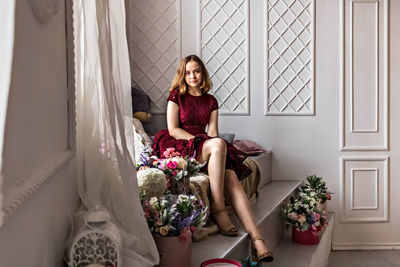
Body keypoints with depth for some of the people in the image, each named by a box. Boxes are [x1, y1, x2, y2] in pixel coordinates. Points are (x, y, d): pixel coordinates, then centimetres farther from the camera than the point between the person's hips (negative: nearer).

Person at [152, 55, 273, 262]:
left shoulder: (211, 101, 18)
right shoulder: (177, 96, 8)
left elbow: (212, 133, 10)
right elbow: (173, 130, -3)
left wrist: (214, 145, -13)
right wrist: (198, 140, -13)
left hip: (205, 148, 4)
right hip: (179, 147, -3)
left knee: (231, 177, -26)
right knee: (218, 145, -35)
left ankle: (257, 239, -36)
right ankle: (218, 210, -32)